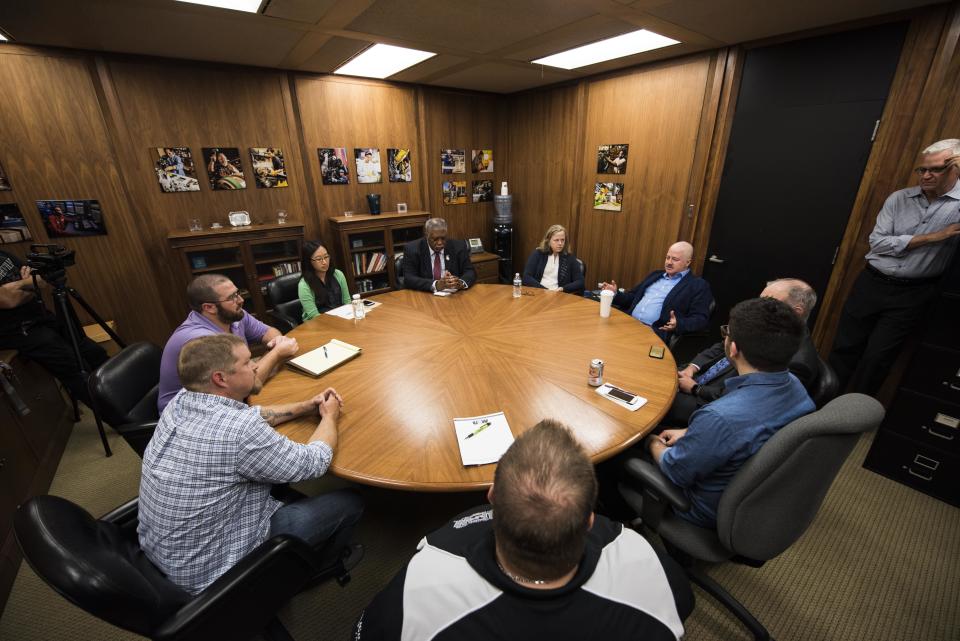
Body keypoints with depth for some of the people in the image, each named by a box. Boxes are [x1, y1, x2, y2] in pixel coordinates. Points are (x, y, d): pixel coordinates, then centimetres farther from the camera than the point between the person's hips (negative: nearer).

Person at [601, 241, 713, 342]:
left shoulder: (698, 285, 5)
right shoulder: (656, 274, 24)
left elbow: (701, 319, -4)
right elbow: (634, 296, 27)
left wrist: (678, 324, -24)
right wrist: (615, 294, 8)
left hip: (655, 332, -6)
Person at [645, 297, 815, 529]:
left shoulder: (722, 418, -42)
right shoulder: (795, 386, -16)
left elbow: (673, 471, -24)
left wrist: (653, 443, -4)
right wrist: (689, 433, 5)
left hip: (712, 512, -6)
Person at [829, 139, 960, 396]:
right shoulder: (899, 198, 2)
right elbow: (877, 242, -5)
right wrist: (932, 237, -13)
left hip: (912, 294, -2)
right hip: (872, 284, 2)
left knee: (877, 357, 4)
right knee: (846, 346, 8)